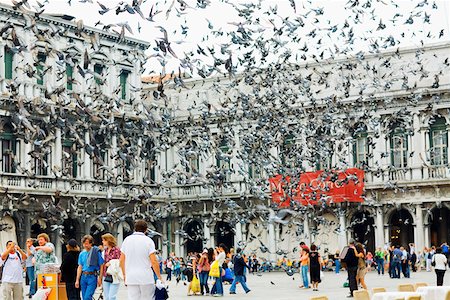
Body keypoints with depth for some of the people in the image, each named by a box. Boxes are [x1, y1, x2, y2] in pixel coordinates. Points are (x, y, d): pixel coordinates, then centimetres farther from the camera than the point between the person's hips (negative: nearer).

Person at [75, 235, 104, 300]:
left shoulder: (96, 252, -4)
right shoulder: (82, 254, 11)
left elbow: (101, 266, -3)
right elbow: (80, 267, 14)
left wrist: (100, 278, -9)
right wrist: (77, 280, 10)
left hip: (92, 277, -6)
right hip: (83, 277, 6)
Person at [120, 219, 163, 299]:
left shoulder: (127, 240, 6)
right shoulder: (148, 241, -5)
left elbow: (122, 260, 9)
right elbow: (154, 261, -10)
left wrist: (124, 274, 21)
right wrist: (159, 277, -1)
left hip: (131, 278, 3)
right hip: (146, 278, -3)